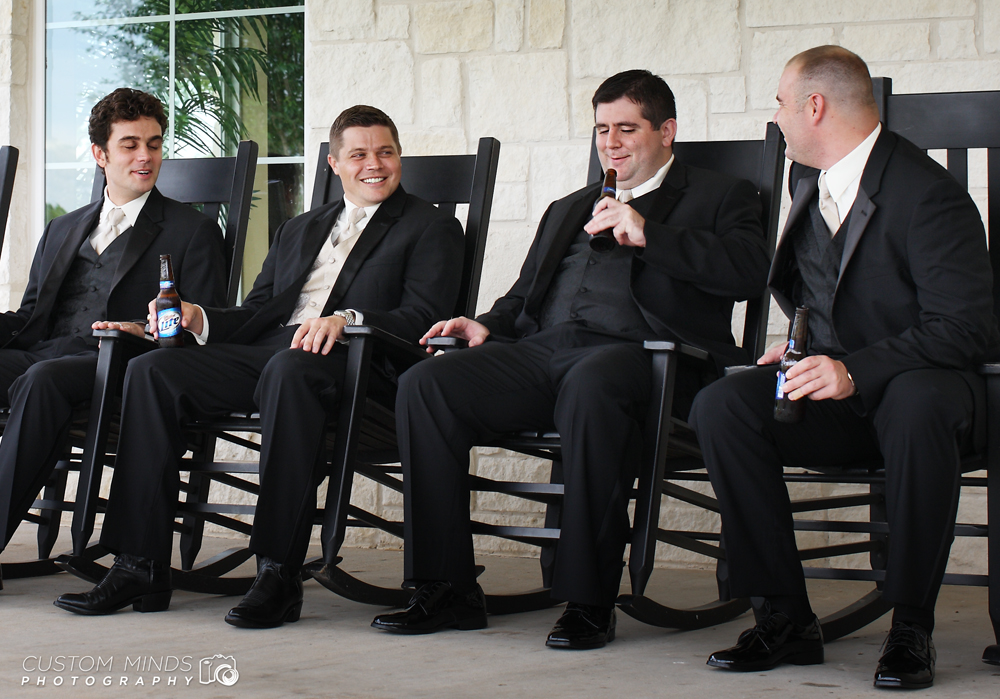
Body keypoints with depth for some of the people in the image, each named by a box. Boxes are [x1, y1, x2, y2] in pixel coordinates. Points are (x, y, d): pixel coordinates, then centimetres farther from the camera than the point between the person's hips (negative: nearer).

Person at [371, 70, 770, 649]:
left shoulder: (719, 198, 15)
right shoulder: (569, 210, 34)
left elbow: (751, 271, -4)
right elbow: (526, 293, 34)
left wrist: (648, 234, -11)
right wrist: (488, 325, 11)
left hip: (631, 350, -6)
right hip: (541, 351, 6)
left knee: (590, 388, -41)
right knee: (425, 385, -21)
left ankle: (589, 600, -32)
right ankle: (448, 590, -18)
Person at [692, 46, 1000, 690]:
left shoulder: (928, 193, -15)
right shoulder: (807, 181, 11)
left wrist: (855, 370, -30)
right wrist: (803, 348, 9)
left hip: (920, 383, -6)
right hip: (831, 381, 6)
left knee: (921, 405, -42)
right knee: (721, 406, -21)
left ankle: (911, 626, -27)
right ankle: (786, 618, -18)